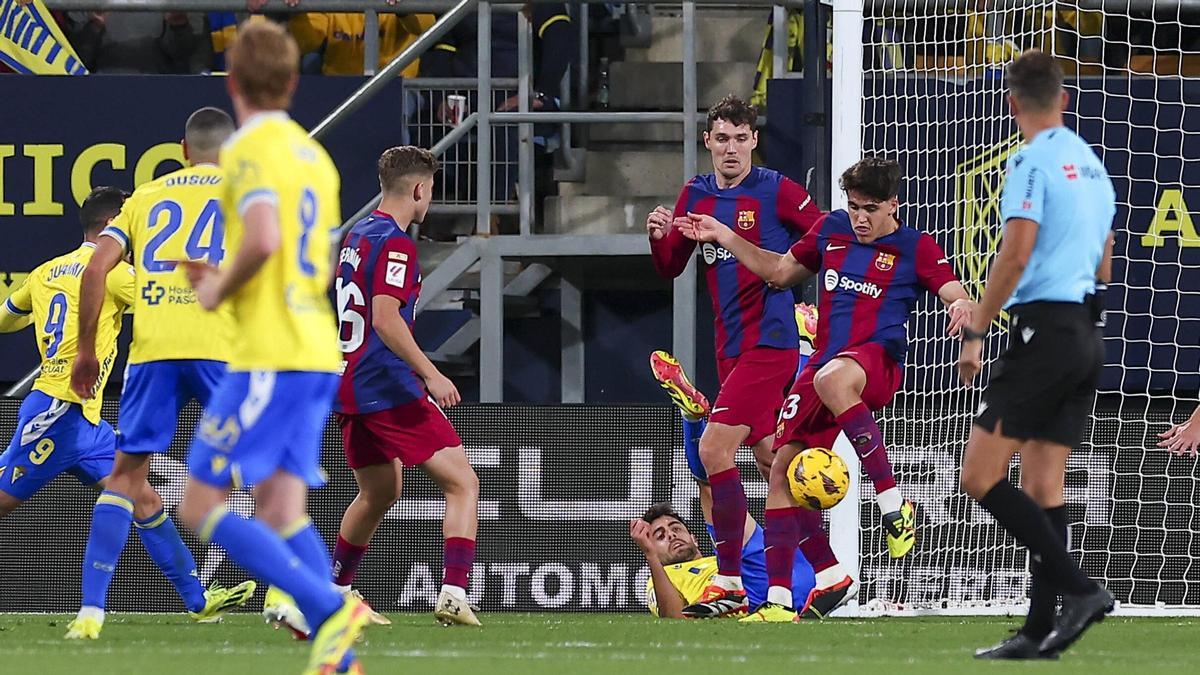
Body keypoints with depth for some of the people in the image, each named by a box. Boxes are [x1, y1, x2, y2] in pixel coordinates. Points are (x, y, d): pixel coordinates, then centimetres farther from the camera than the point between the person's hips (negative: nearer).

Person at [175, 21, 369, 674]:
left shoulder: (249, 150, -11)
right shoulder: (315, 154, 16)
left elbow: (263, 240, -27)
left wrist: (220, 290, -10)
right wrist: (227, 280, 22)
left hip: (269, 357, -8)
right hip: (318, 353, 8)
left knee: (201, 507, -6)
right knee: (282, 511, 6)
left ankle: (330, 607, -18)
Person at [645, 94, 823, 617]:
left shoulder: (776, 191, -7)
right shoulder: (695, 195, 11)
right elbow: (671, 269, 14)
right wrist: (659, 236, -5)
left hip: (768, 342, -8)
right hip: (731, 346, 8)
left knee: (714, 448, -15)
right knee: (768, 454, 12)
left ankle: (730, 584, -12)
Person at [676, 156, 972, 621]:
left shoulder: (915, 248, 0)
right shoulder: (832, 231, 15)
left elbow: (956, 294, -9)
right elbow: (780, 272, 27)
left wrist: (961, 307, -34)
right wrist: (723, 237, 23)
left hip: (878, 360, -6)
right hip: (826, 362, 7)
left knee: (832, 380, -42)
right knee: (783, 472, -4)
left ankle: (893, 503, -33)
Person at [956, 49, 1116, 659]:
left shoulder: (1032, 162, -10)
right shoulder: (1093, 166, 17)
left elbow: (1016, 254, -18)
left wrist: (975, 333, -13)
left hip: (1043, 330, -9)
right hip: (1088, 335, 9)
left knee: (980, 477, -9)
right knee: (1043, 483, 9)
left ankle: (1079, 588, -17)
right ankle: (1040, 631, 5)